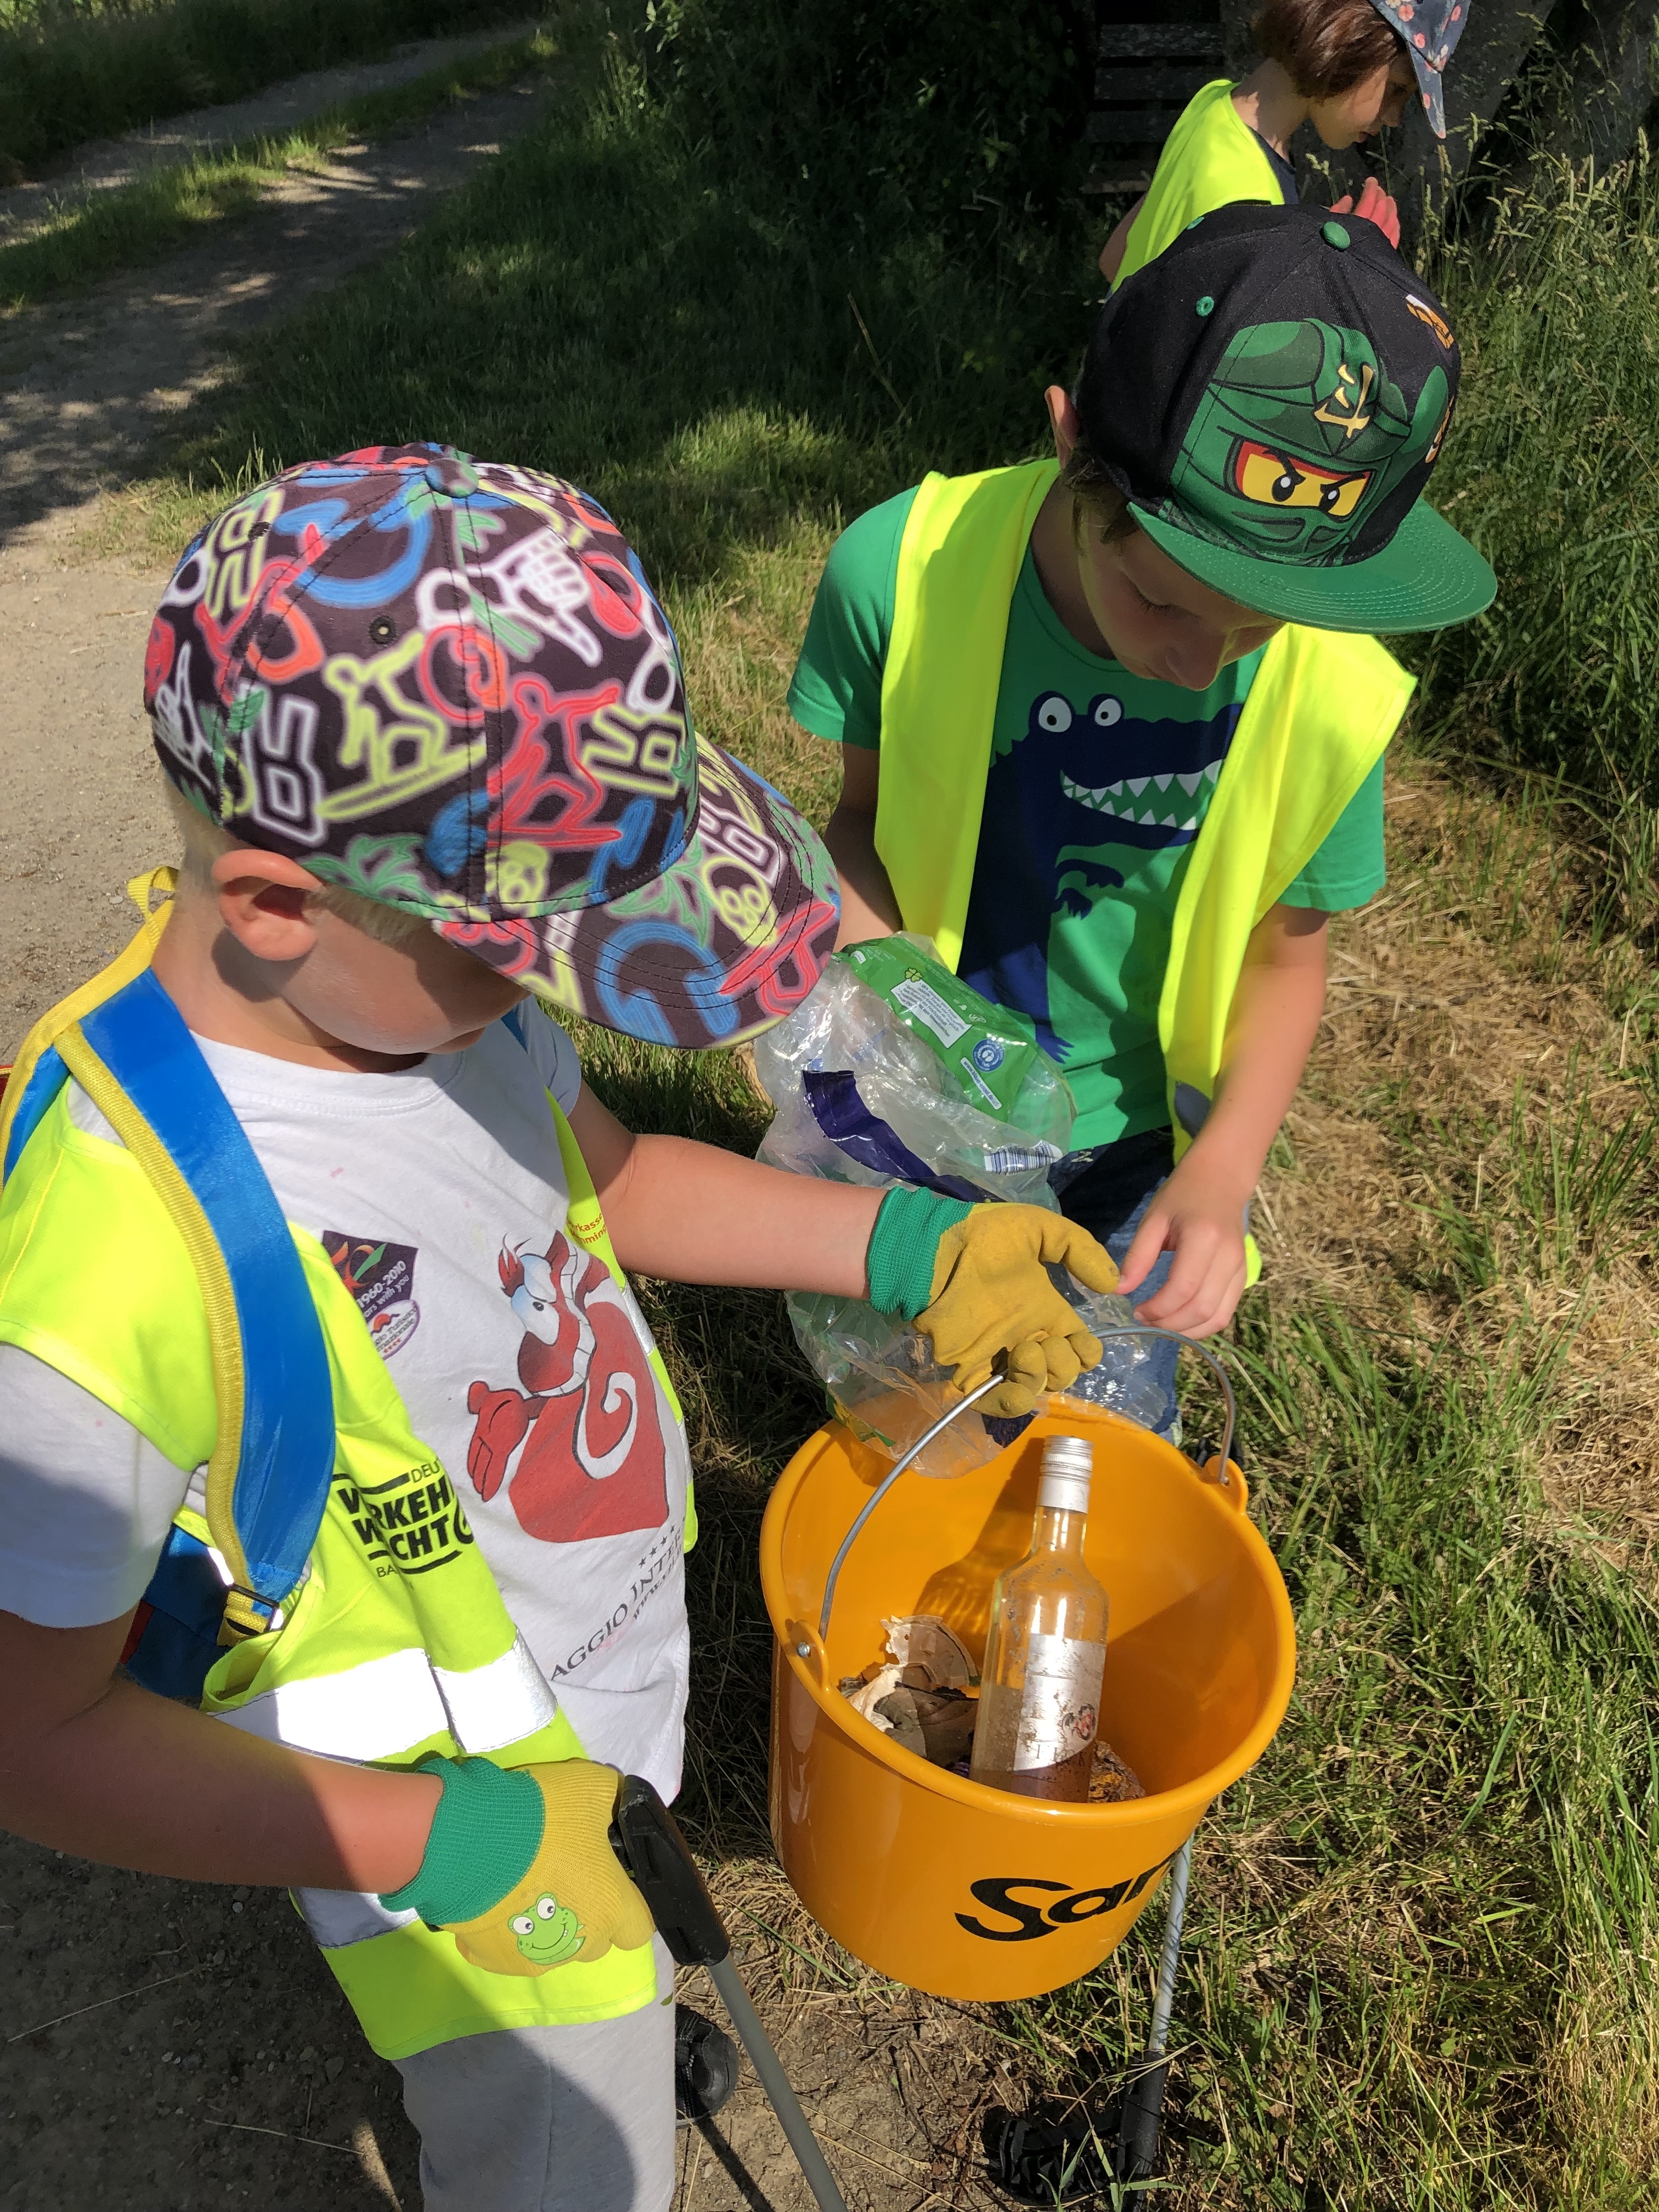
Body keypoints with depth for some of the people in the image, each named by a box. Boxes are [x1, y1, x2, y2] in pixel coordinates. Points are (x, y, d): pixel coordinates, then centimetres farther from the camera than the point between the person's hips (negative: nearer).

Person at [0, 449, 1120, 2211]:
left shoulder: (429, 964, -19)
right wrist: (452, 1847, -24)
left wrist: (903, 1247, -11)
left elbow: (599, 1177, 0)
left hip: (619, 1672, 6)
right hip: (443, 1807, -6)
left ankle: (619, 2038, 68)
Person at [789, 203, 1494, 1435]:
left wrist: (1225, 1165, -23)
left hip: (1137, 1141, 0)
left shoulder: (1331, 696, -25)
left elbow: (1284, 957, -9)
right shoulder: (904, 570, -26)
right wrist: (853, 942, -30)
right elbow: (867, 812, -9)